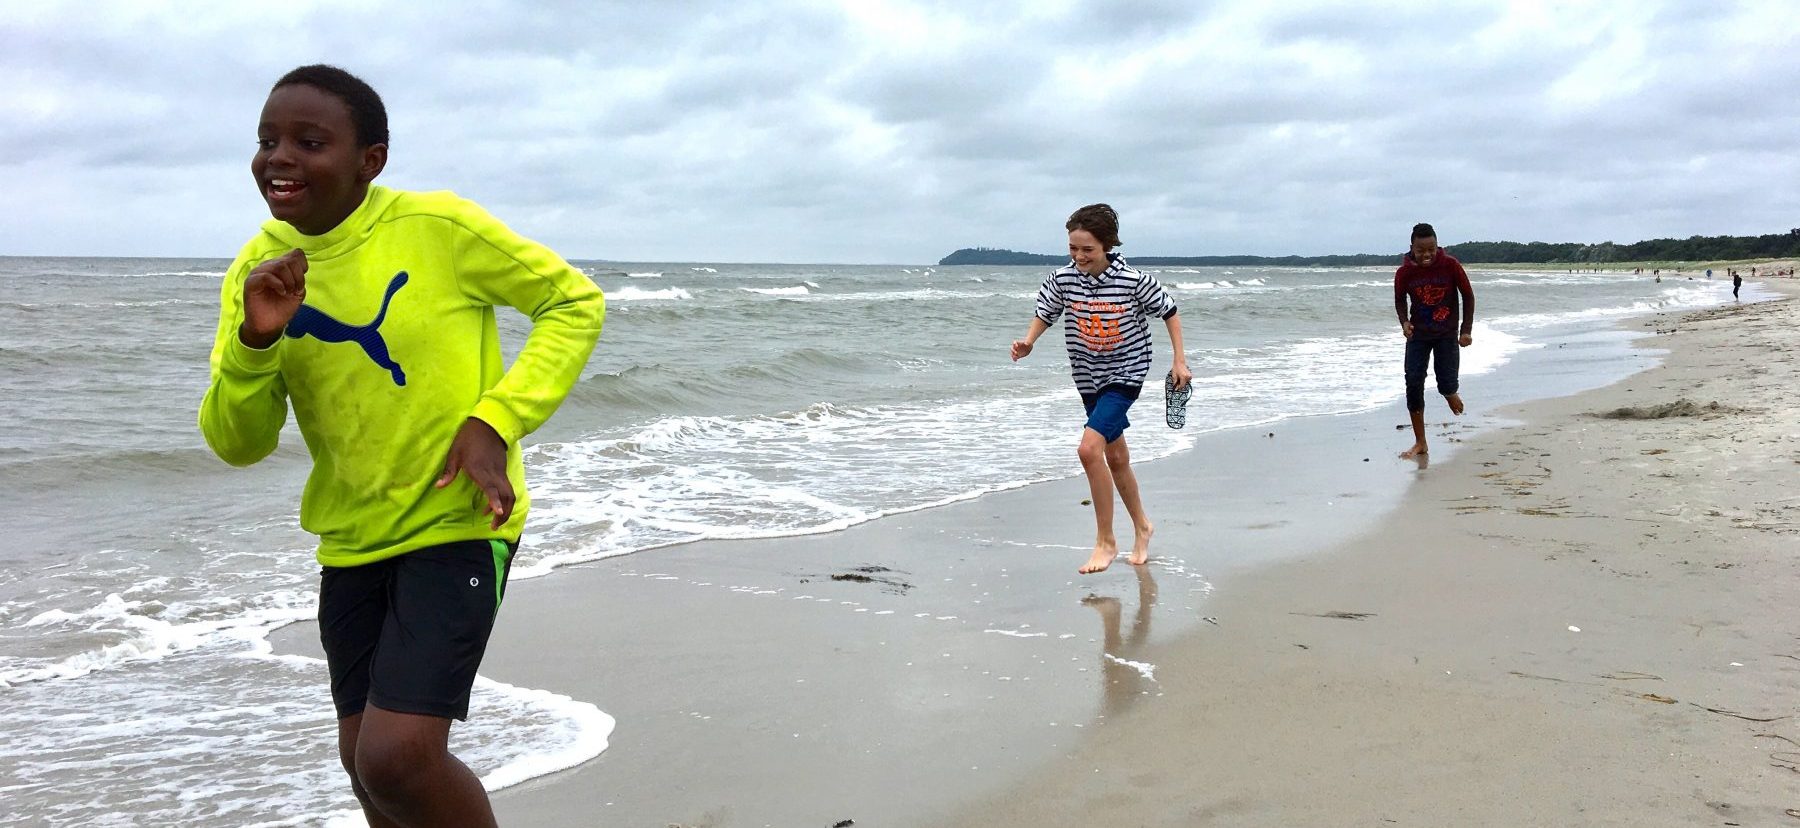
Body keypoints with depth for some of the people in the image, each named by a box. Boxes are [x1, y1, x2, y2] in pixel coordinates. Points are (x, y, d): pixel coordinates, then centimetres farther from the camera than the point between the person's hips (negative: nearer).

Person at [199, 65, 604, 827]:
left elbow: (575, 302, -6)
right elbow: (236, 444, -3)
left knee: (397, 757, -16)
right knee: (364, 759, 16)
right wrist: (255, 340, -22)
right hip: (351, 542, 6)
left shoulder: (440, 226, -16)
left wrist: (496, 421, -18)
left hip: (458, 525, -6)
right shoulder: (258, 269, -2)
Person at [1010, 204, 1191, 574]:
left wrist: (1180, 360, -5)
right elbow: (1045, 312, 6)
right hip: (1088, 376, 5)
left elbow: (1169, 311, -4)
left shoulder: (1134, 281, -19)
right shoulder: (1063, 279, -11)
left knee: (1089, 448, -21)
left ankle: (1106, 541, -9)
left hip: (1126, 373, -5)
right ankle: (1142, 527, 39)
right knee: (1115, 457, 17)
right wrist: (1028, 342, -12)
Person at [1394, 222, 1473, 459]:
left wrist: (1466, 330, -7)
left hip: (1447, 334, -1)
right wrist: (1404, 322, -11)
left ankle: (1451, 395, 33)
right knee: (1413, 384, -7)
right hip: (1418, 335, 2)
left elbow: (1468, 296, -4)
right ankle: (1420, 443, 1)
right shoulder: (1404, 272, -10)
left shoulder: (1451, 265, -15)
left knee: (1446, 384, -9)